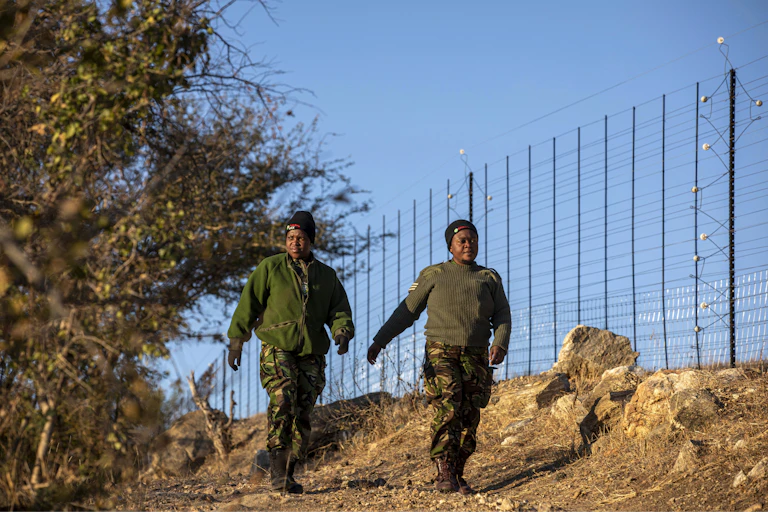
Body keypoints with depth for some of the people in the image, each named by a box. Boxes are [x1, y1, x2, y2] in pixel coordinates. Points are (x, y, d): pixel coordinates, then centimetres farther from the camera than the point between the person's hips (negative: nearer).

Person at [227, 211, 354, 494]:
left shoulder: (326, 275, 14)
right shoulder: (270, 268, 4)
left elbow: (339, 310, 14)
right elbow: (248, 304, 4)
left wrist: (342, 331, -8)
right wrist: (236, 341, 1)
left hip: (311, 355, 4)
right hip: (278, 349, -4)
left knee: (302, 415, 2)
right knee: (283, 401, -25)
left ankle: (287, 475, 12)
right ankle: (277, 469, -26)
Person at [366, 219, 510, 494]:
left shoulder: (489, 278, 14)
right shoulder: (432, 275, 9)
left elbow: (502, 316, 10)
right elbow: (407, 311, 12)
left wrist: (500, 344, -10)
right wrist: (379, 341, 6)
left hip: (476, 358, 3)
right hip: (441, 354, -3)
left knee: (469, 419, 0)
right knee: (447, 410, -20)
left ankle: (457, 476, 10)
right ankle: (443, 474, -25)